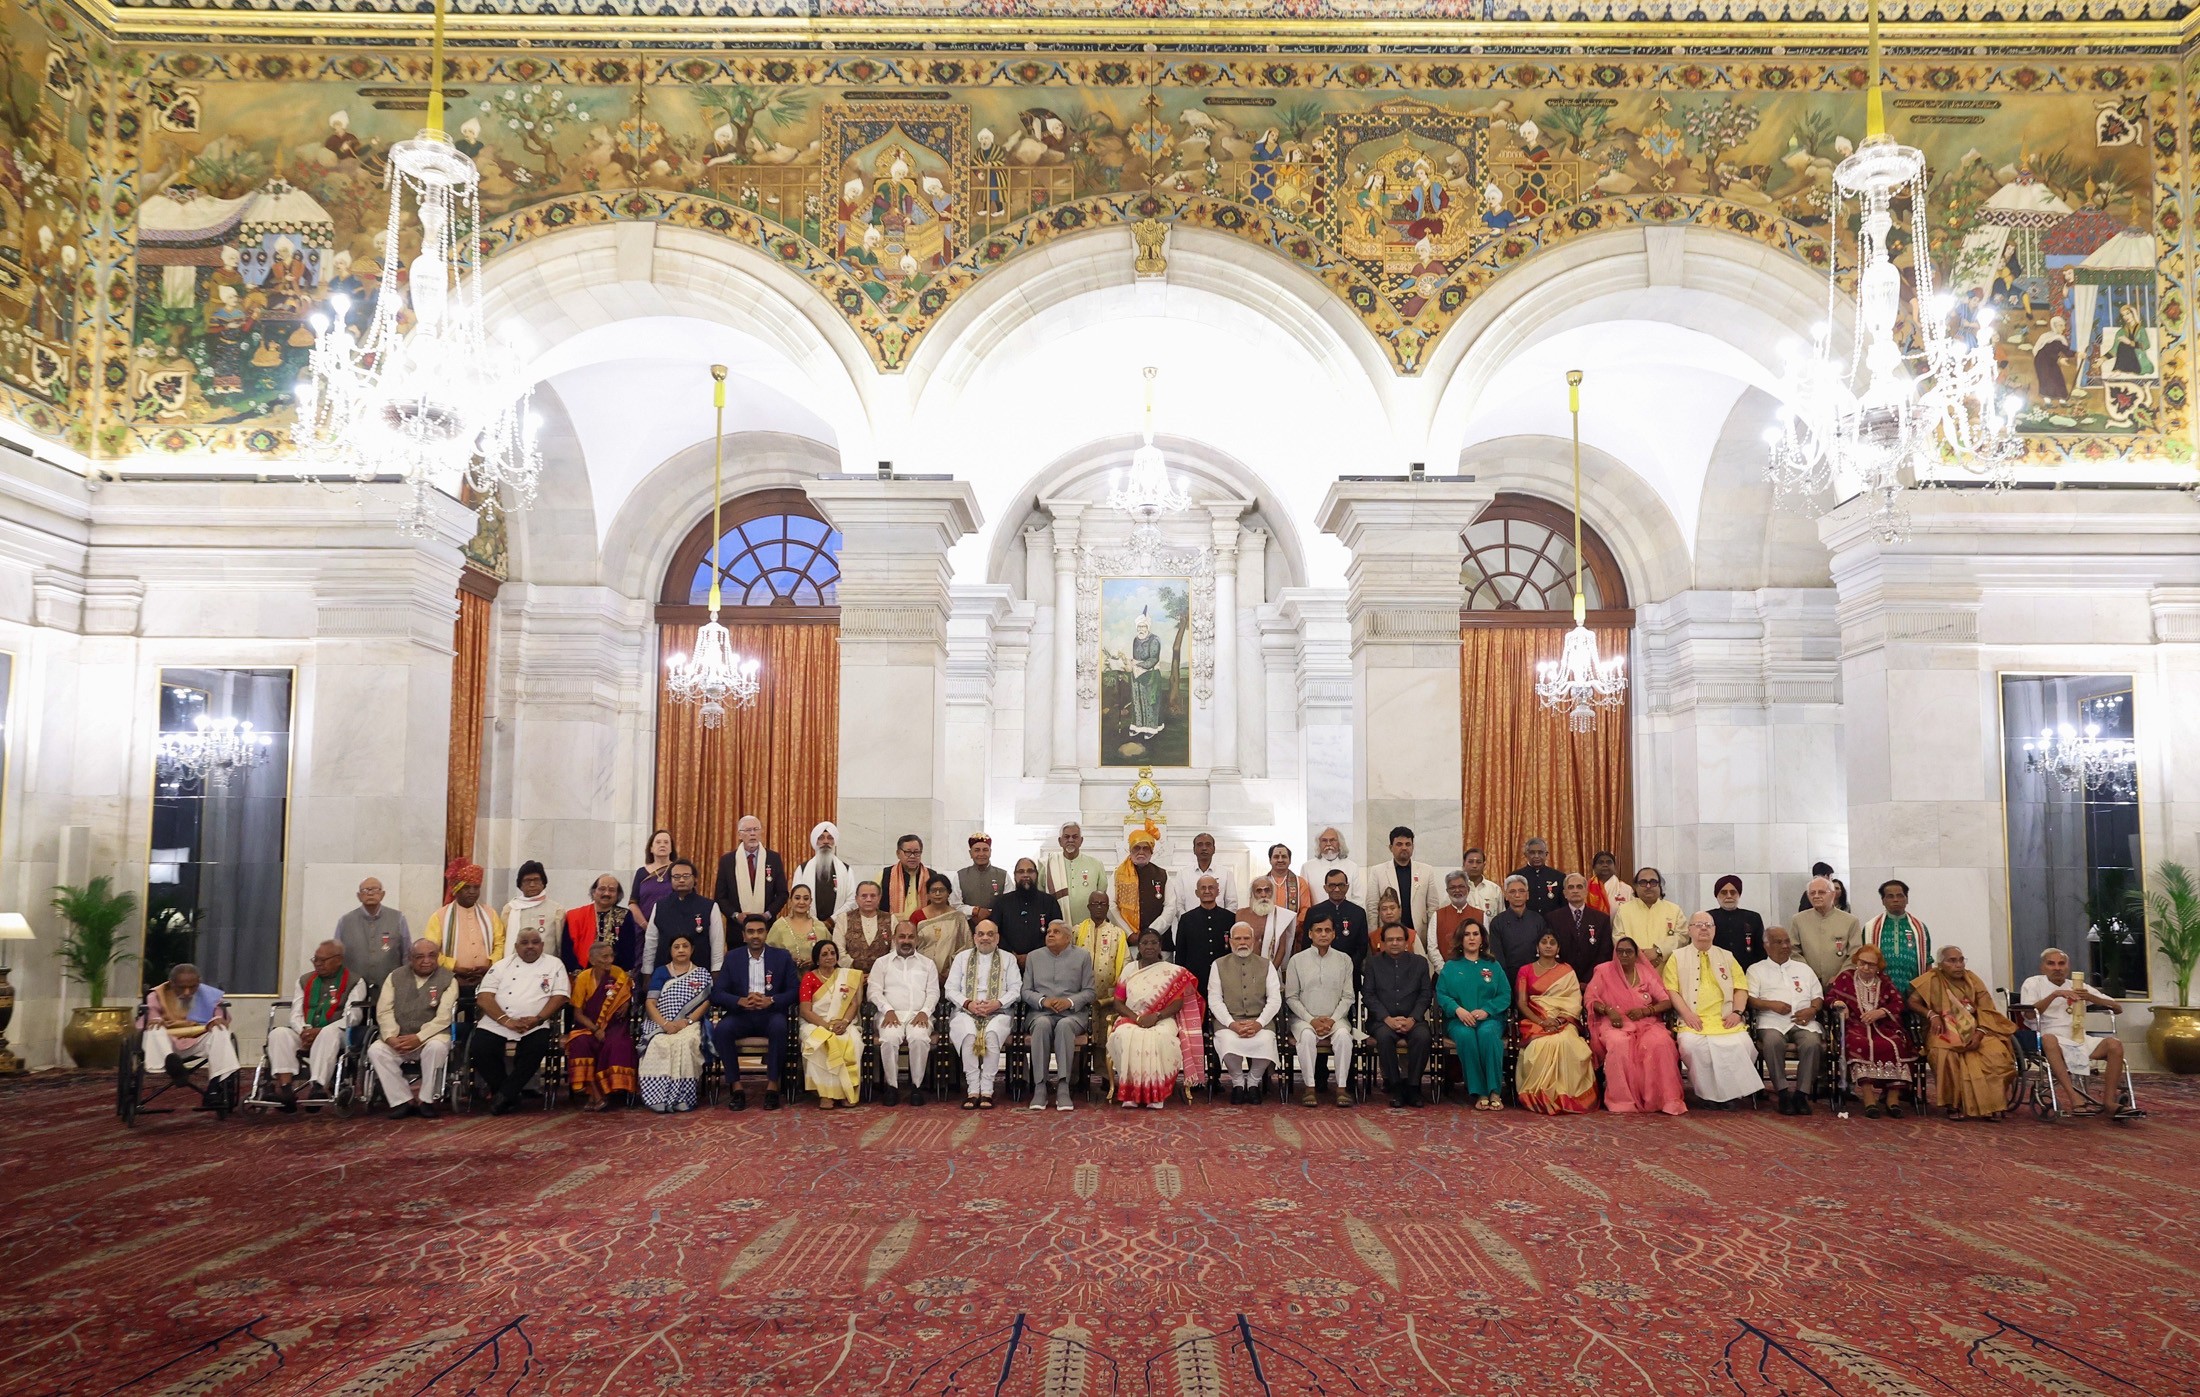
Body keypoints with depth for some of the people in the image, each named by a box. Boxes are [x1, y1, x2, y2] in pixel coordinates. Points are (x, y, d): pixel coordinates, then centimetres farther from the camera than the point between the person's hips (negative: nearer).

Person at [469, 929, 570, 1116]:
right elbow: (484, 997, 1)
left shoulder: (554, 964, 11)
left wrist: (538, 1019, -14)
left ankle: (504, 1094, -14)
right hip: (497, 1023, 1)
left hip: (534, 1026, -1)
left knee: (537, 1048, -31)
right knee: (479, 1051, -24)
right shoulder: (501, 966, 13)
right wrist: (507, 1020, -14)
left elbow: (560, 995, 2)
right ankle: (509, 1097, -5)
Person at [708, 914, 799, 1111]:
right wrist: (740, 1001, -17)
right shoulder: (732, 958, 10)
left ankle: (772, 1084, -23)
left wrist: (770, 1000, -18)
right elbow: (717, 992, 2)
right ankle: (736, 1087, -20)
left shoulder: (782, 957, 7)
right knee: (721, 1029, -30)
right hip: (741, 1014, 1)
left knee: (779, 1026, -35)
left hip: (771, 1014, -1)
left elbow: (794, 990, 0)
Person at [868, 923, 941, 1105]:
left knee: (919, 1038, -34)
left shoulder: (927, 964, 20)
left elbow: (933, 992, 10)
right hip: (891, 1014, 0)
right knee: (889, 1039, -34)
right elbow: (875, 991, 7)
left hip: (919, 1014, 0)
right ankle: (892, 1086, -19)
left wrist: (924, 1012, -8)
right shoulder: (882, 963, 17)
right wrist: (888, 1010, -10)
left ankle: (917, 1086, -20)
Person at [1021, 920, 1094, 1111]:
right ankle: (1039, 1087, -37)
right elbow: (1026, 991, 11)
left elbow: (1089, 992, 6)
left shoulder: (1083, 956, 12)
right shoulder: (1034, 957, 18)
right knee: (1042, 1024, -35)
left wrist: (1070, 1001, -13)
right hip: (1041, 1012, 1)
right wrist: (1043, 1001, -9)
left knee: (1064, 1025, -37)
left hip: (1073, 1012, -1)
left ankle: (1063, 1088, -40)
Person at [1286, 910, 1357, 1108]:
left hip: (1336, 1018, 1)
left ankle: (1341, 1087, -26)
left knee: (1343, 1035, -32)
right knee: (1307, 1036, -34)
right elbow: (1291, 997, 2)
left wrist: (1333, 1019, -11)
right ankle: (1309, 1087, -27)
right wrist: (1311, 1020, -11)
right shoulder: (1297, 960, 4)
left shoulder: (1344, 960, 8)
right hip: (1304, 1018, -1)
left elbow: (1348, 996, 5)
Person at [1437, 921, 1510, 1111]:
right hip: (1458, 1019, 0)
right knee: (1466, 1036, -35)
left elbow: (1505, 995, 6)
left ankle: (1494, 1092, -33)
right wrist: (1458, 1009, -15)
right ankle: (1479, 1093, -31)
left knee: (1487, 1033, -35)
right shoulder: (1450, 966, 17)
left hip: (1489, 1018, 0)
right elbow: (1441, 995, 5)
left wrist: (1486, 1010, -12)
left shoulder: (1493, 966, 18)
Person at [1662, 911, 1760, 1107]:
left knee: (1742, 1043, -28)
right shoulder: (1677, 957, 13)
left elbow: (1741, 987, 15)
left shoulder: (1726, 957, 22)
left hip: (1725, 1021, 2)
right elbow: (1671, 989, 3)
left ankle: (1734, 1090, -7)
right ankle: (1707, 1092, -13)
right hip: (1694, 1021, -2)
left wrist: (1737, 1012, -2)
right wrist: (1687, 1014, -11)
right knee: (1690, 1044, -33)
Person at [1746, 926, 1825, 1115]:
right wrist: (1771, 1004, -12)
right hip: (1772, 1022, -2)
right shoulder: (1756, 970, 17)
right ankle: (1783, 1093, -28)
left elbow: (1818, 997, 20)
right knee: (1772, 1042, -37)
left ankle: (1802, 1094, -24)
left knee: (1812, 1043, -33)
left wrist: (1812, 1009, -2)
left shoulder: (1804, 968, 27)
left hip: (1803, 1022, 2)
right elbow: (1750, 999, 5)